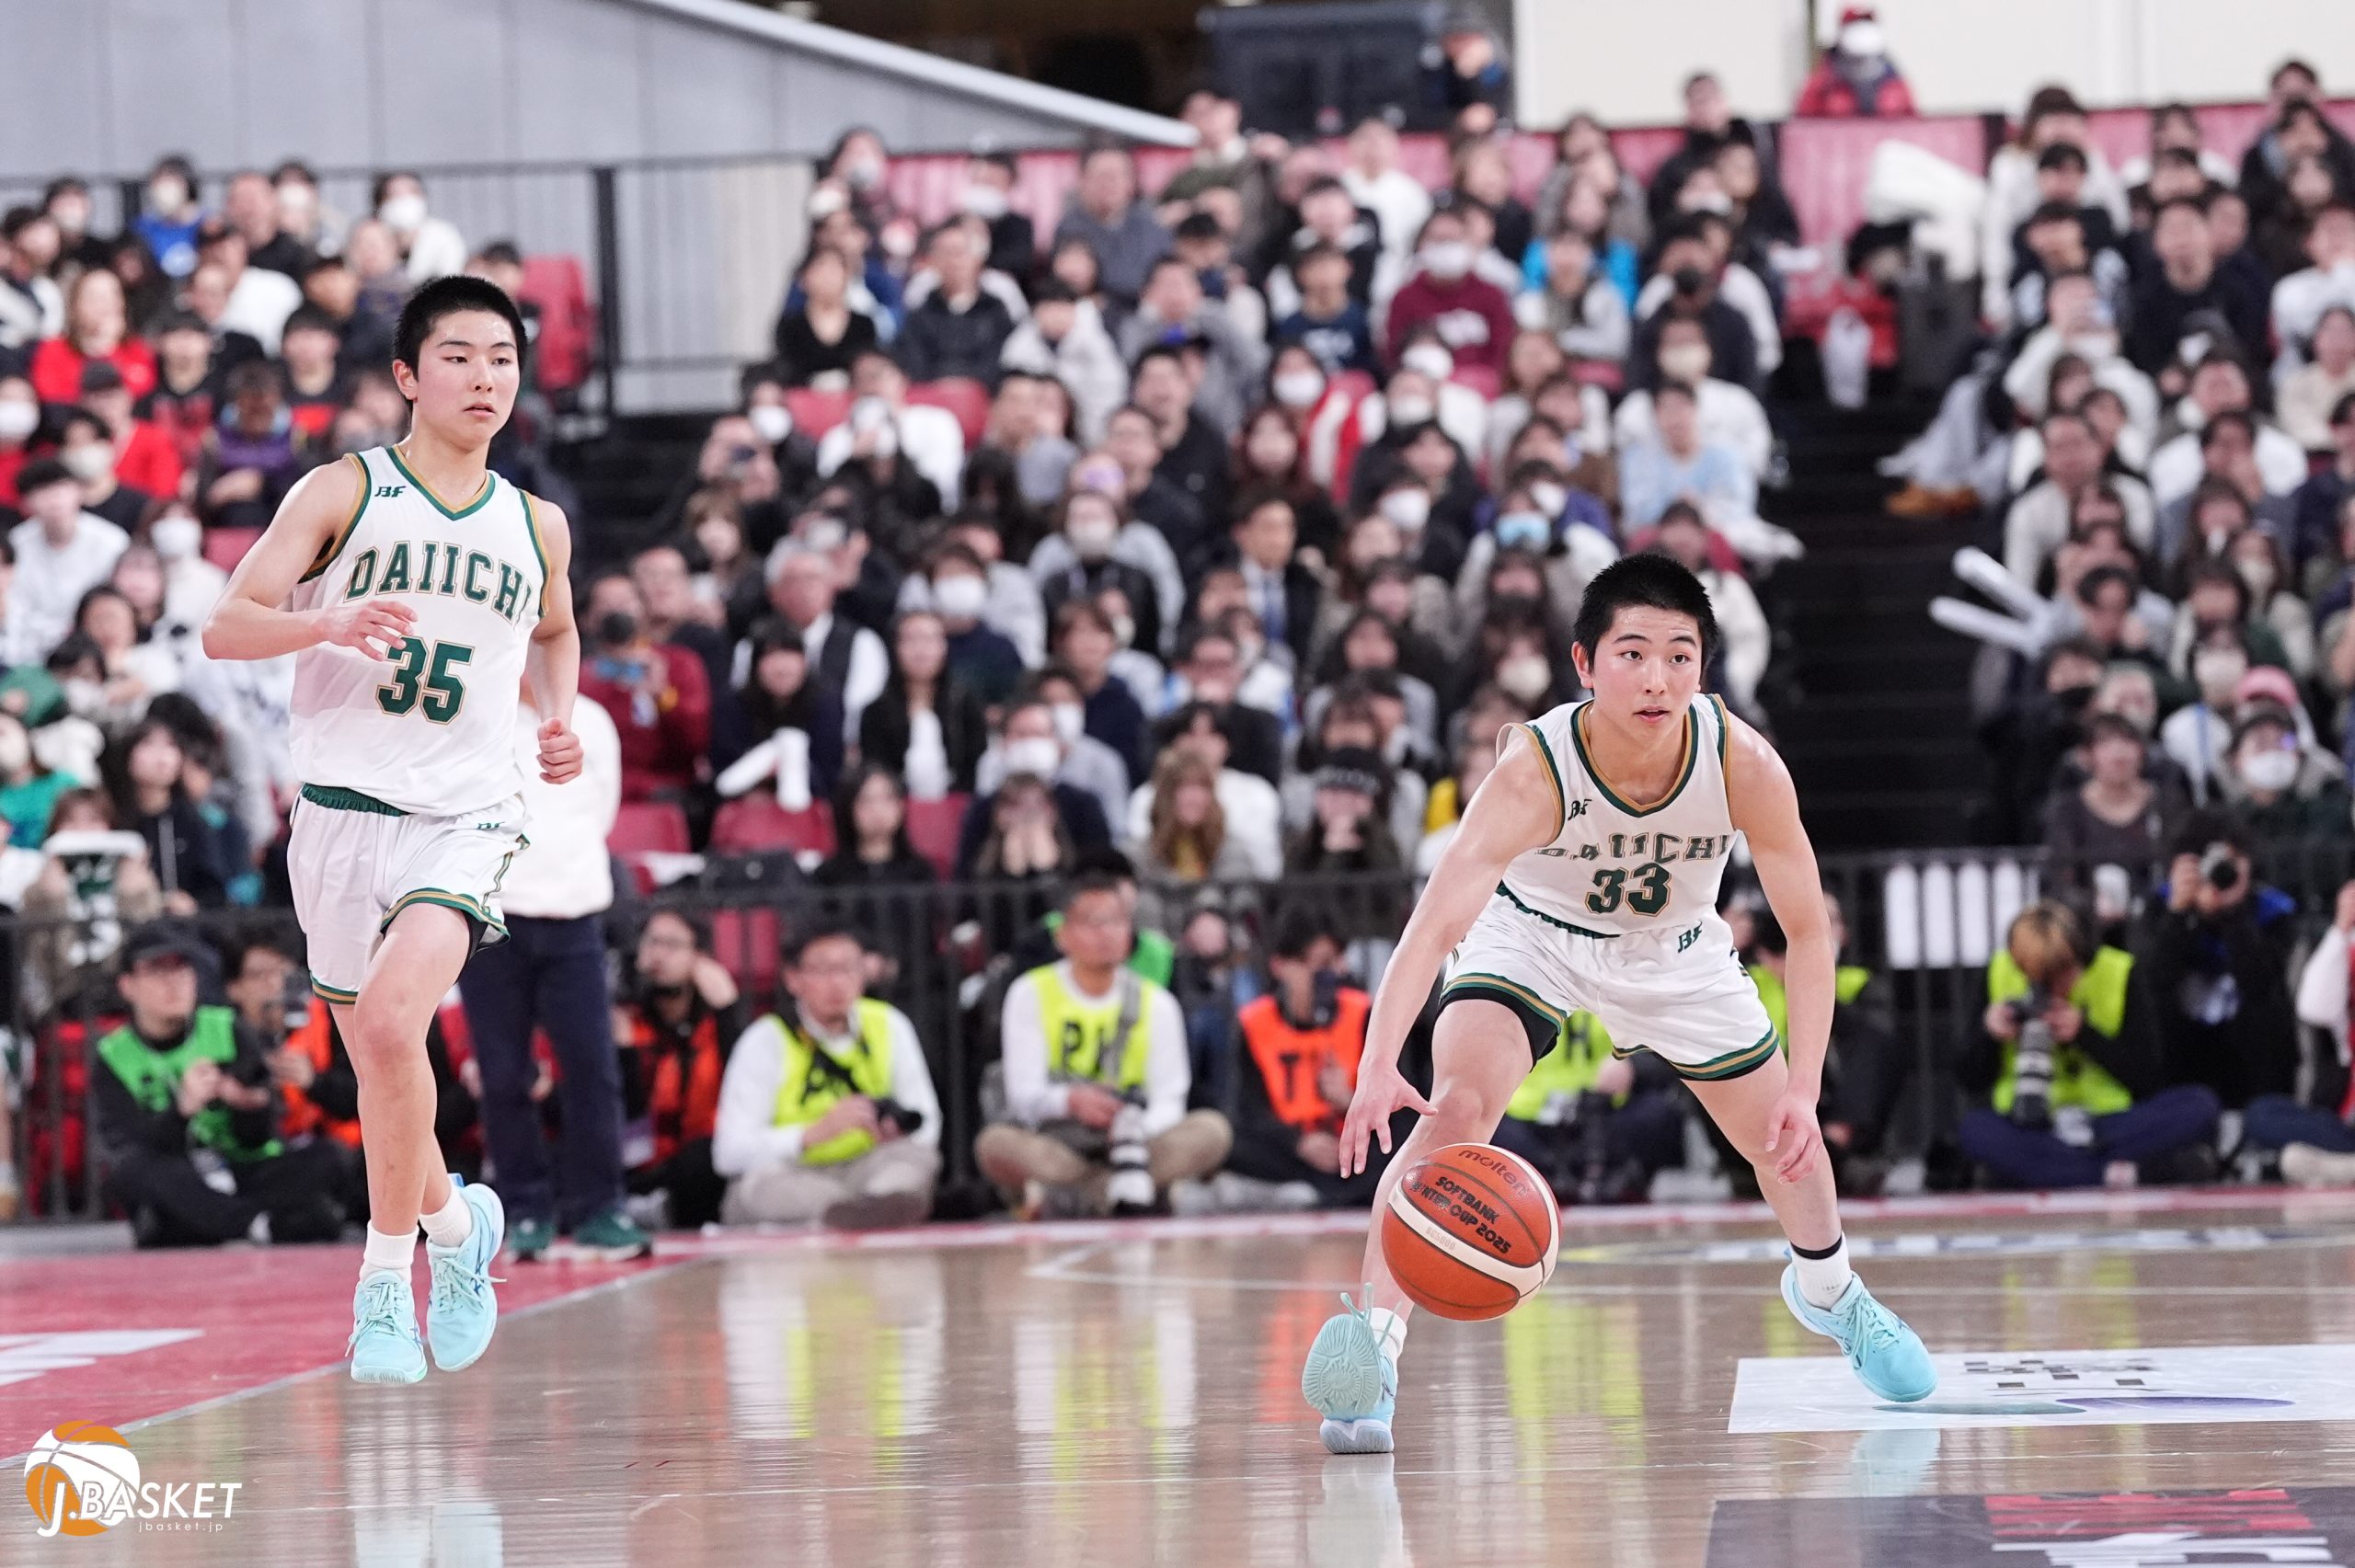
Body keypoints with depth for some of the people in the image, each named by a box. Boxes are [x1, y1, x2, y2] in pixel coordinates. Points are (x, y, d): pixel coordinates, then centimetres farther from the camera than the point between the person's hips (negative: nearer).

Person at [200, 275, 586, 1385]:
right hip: (343, 806, 0)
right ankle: (453, 1221, 39)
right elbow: (225, 627, -8)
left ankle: (386, 1283, -11)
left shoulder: (536, 527, 10)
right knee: (374, 1059, 10)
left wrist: (558, 717, 12)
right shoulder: (343, 493, -1)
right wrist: (330, 622, -26)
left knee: (391, 1019, -24)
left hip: (466, 817, 0)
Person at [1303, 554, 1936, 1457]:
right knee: (1455, 1110, -28)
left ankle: (1827, 1288, 47)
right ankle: (1371, 1347, -27)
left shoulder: (1743, 764, -32)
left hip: (1675, 951, 3)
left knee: (1782, 1139, 13)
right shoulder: (1533, 772, -40)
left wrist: (1804, 1091, -31)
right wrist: (1377, 1070, -66)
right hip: (1530, 937, -3)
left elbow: (1807, 930, -21)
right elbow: (1434, 924, -51)